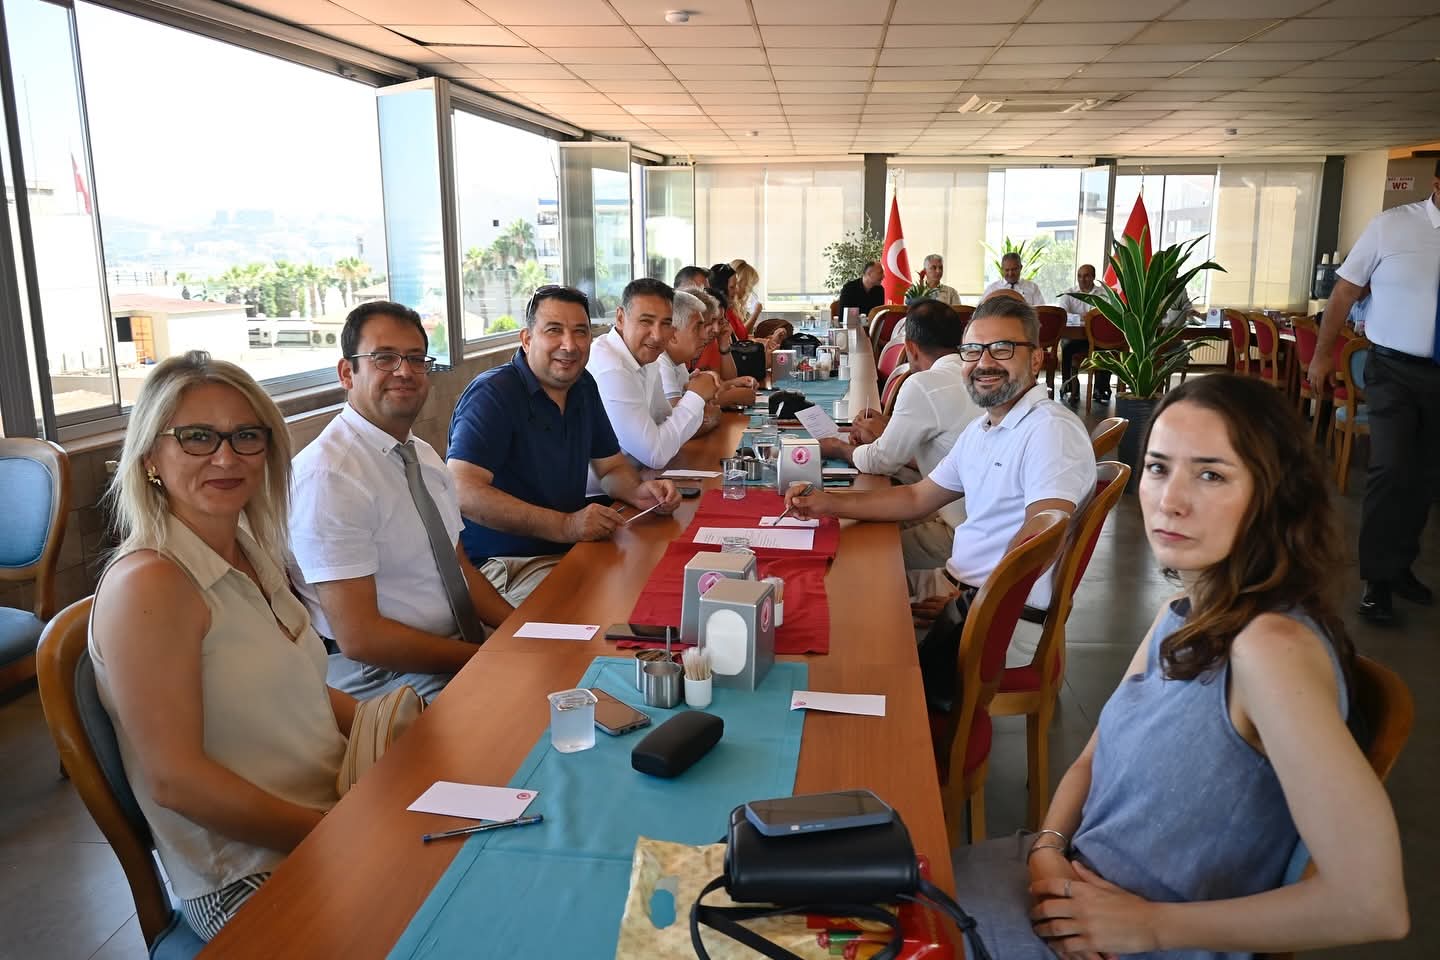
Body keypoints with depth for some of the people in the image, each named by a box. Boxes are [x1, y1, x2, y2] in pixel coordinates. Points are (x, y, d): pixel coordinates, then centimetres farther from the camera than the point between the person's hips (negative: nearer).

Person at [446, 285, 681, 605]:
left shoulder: (583, 386, 11)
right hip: (503, 563, -8)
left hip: (572, 550, 8)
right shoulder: (492, 393, -14)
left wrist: (638, 491, -6)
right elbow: (463, 493, -26)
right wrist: (564, 526, -32)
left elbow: (612, 467, 19)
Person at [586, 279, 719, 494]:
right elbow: (656, 455, -21)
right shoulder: (610, 370, -23)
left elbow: (664, 421, 16)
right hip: (595, 499, -8)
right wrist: (695, 398, -10)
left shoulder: (645, 356, 6)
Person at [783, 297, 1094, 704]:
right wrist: (827, 503, 7)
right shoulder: (980, 429, 13)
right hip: (960, 581, 9)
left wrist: (967, 600, -19)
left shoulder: (1051, 429, -19)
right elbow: (917, 498, 17)